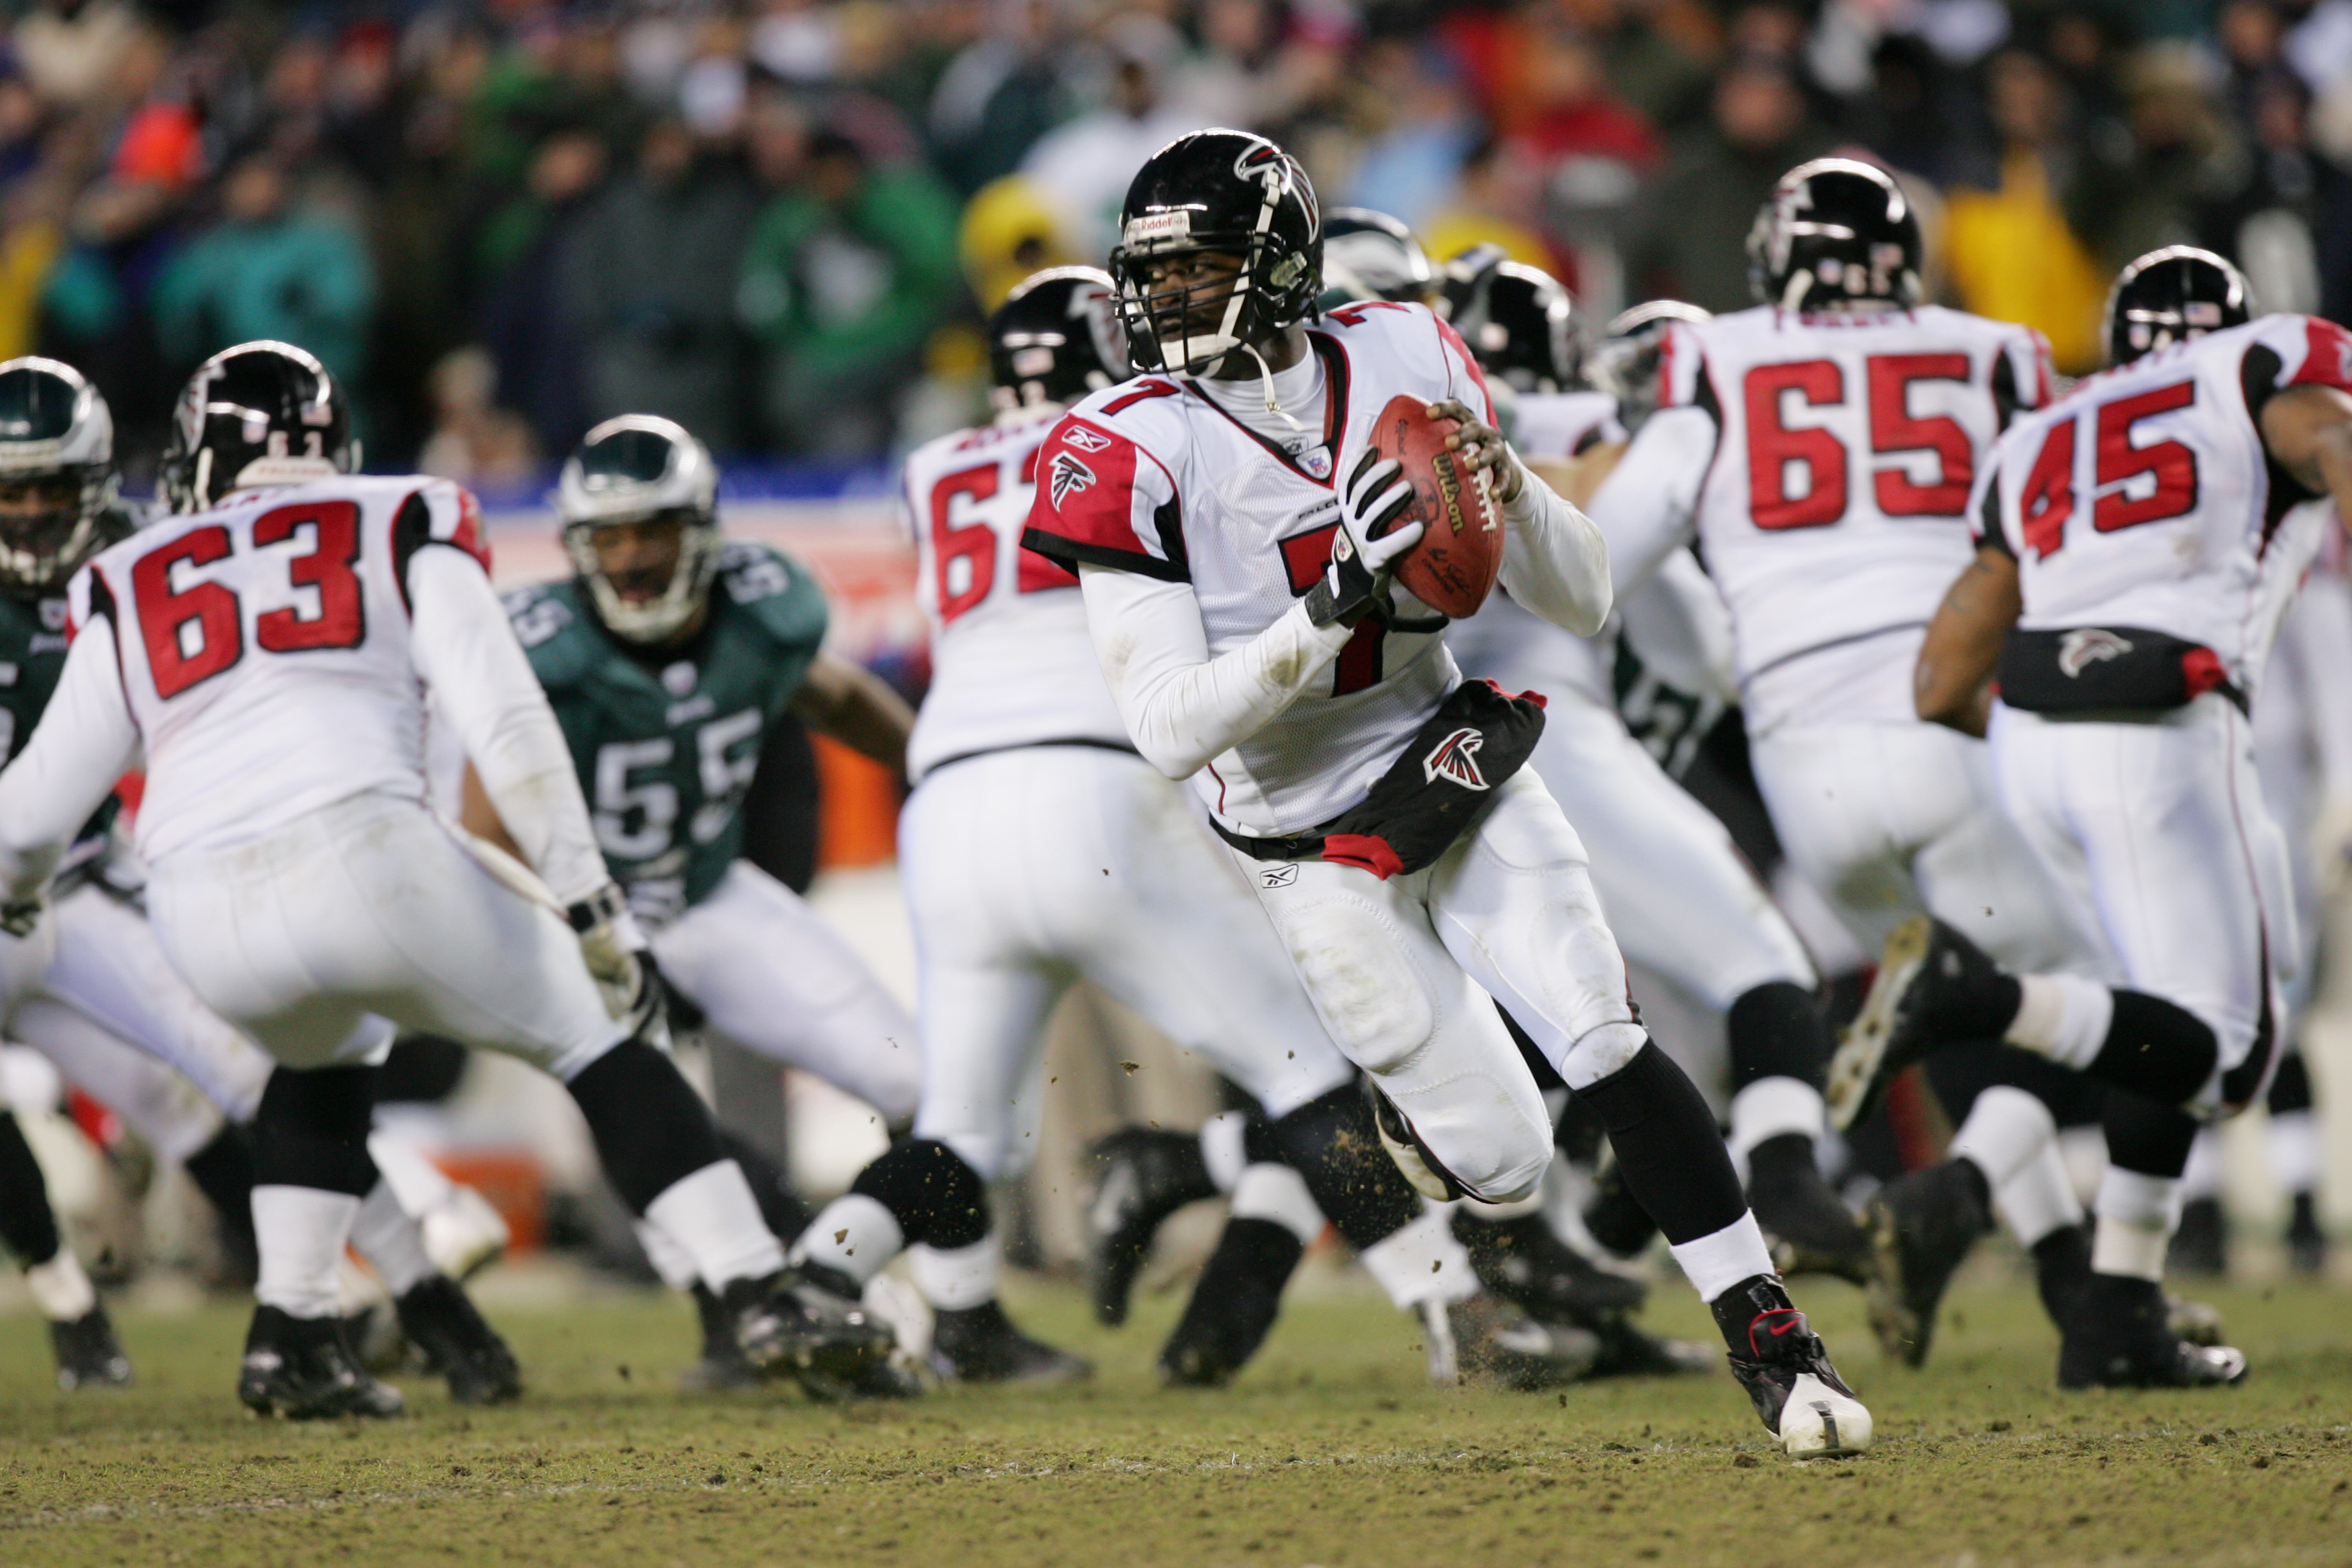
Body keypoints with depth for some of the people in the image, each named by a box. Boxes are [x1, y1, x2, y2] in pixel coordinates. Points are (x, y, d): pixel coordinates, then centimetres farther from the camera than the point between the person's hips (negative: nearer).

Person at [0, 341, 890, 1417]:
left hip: (201, 914, 3)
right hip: (362, 854, -3)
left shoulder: (129, 592, 24)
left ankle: (291, 1335, 23)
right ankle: (762, 1297, 3)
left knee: (322, 1058, 35)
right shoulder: (403, 533, 19)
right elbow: (507, 730, 5)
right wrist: (591, 911, 6)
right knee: (595, 1039, 15)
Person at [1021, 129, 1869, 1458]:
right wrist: (1336, 600, -35)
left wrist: (1508, 488, -22)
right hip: (1312, 840, -2)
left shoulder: (1405, 364, -7)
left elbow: (1588, 604, -2)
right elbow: (1171, 728, -24)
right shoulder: (1134, 455, -17)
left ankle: (1771, 1344, -7)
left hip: (1454, 760, 2)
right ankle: (1408, 1101, 36)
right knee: (1506, 1165, -1)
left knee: (1605, 1045, -15)